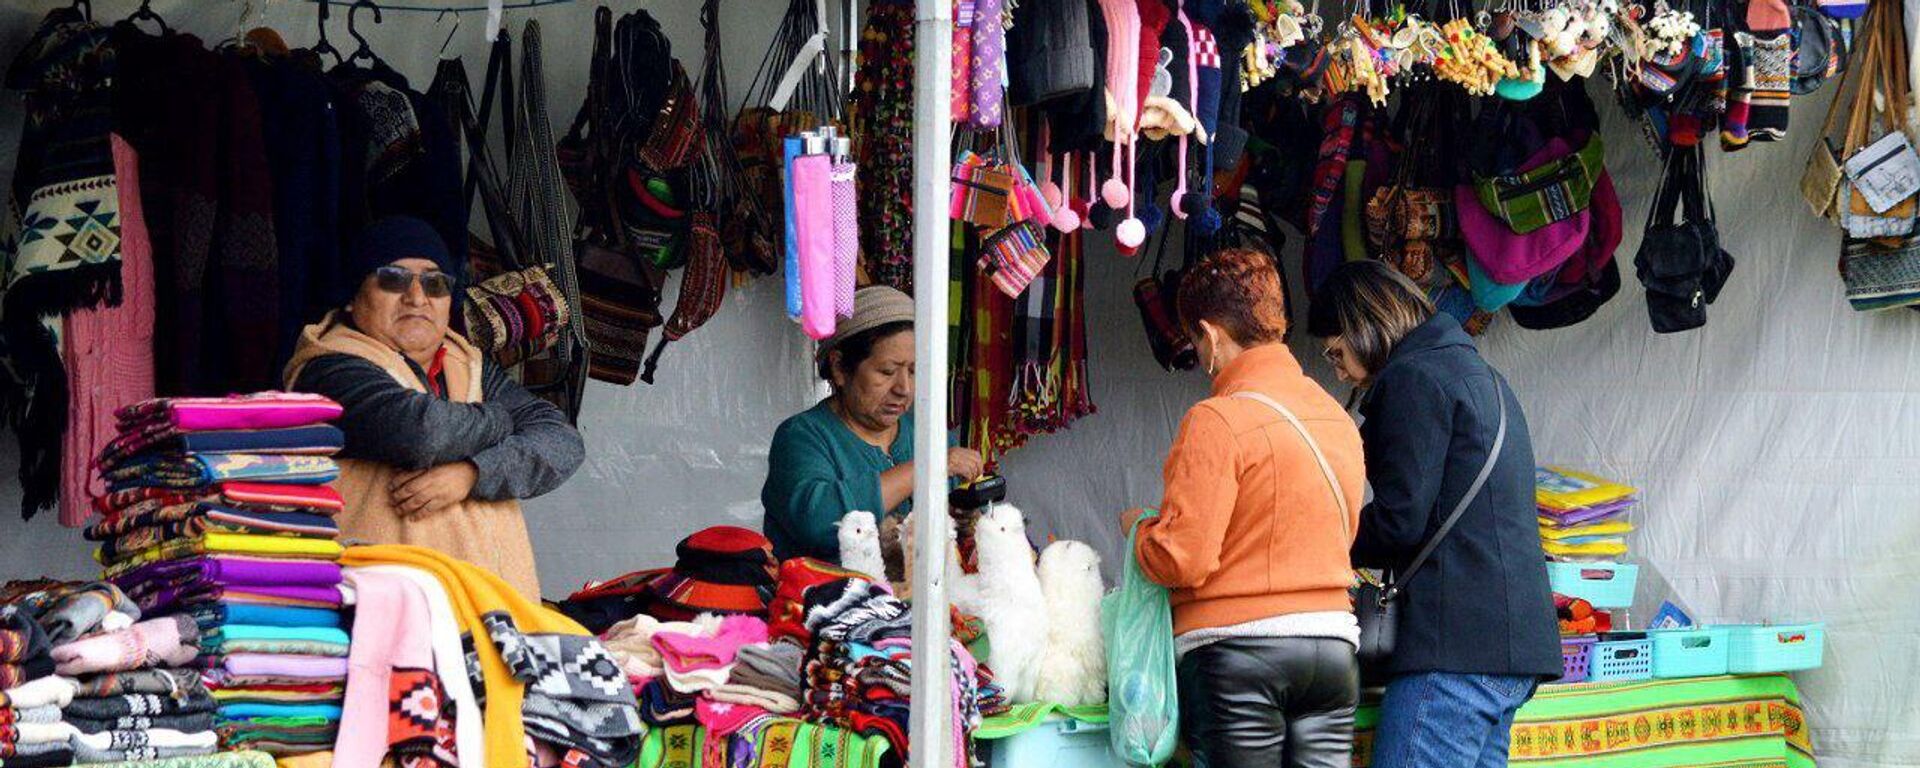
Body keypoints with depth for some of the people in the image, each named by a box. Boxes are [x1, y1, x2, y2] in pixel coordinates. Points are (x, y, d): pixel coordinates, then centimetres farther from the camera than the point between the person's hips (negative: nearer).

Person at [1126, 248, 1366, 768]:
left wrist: (1139, 528, 4)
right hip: (1333, 644, 6)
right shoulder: (1337, 417, 11)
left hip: (1239, 649, -6)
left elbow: (1183, 559, -15)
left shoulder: (1219, 420, -11)